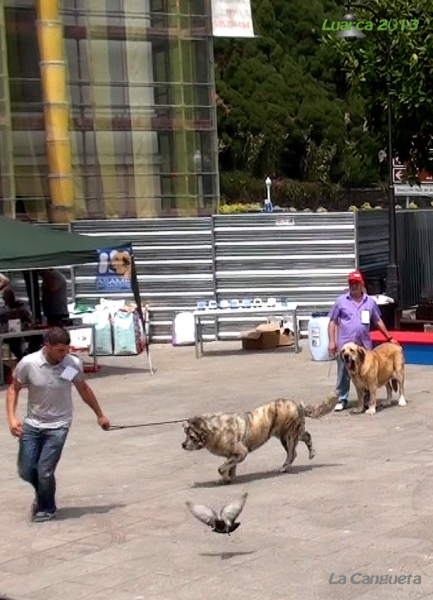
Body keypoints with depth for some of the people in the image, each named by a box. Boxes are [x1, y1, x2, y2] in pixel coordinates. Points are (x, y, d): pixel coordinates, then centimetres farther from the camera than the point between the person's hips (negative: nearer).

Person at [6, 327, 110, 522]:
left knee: (45, 472, -8)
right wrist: (12, 418, -14)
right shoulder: (28, 363, -17)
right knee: (25, 471, 4)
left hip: (58, 426, -1)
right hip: (32, 424, 1)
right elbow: (13, 389, -1)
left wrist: (100, 415, 15)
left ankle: (46, 509, 21)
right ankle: (42, 493, 39)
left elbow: (83, 389, 6)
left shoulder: (73, 364, -13)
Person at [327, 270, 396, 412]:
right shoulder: (341, 301, 2)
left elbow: (378, 321, 16)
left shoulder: (370, 301, 7)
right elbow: (333, 322, 3)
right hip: (344, 345, -2)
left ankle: (368, 399, 18)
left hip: (364, 344, 2)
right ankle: (342, 400, 14)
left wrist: (389, 338, 15)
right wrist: (332, 341, -5)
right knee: (343, 374, 3)